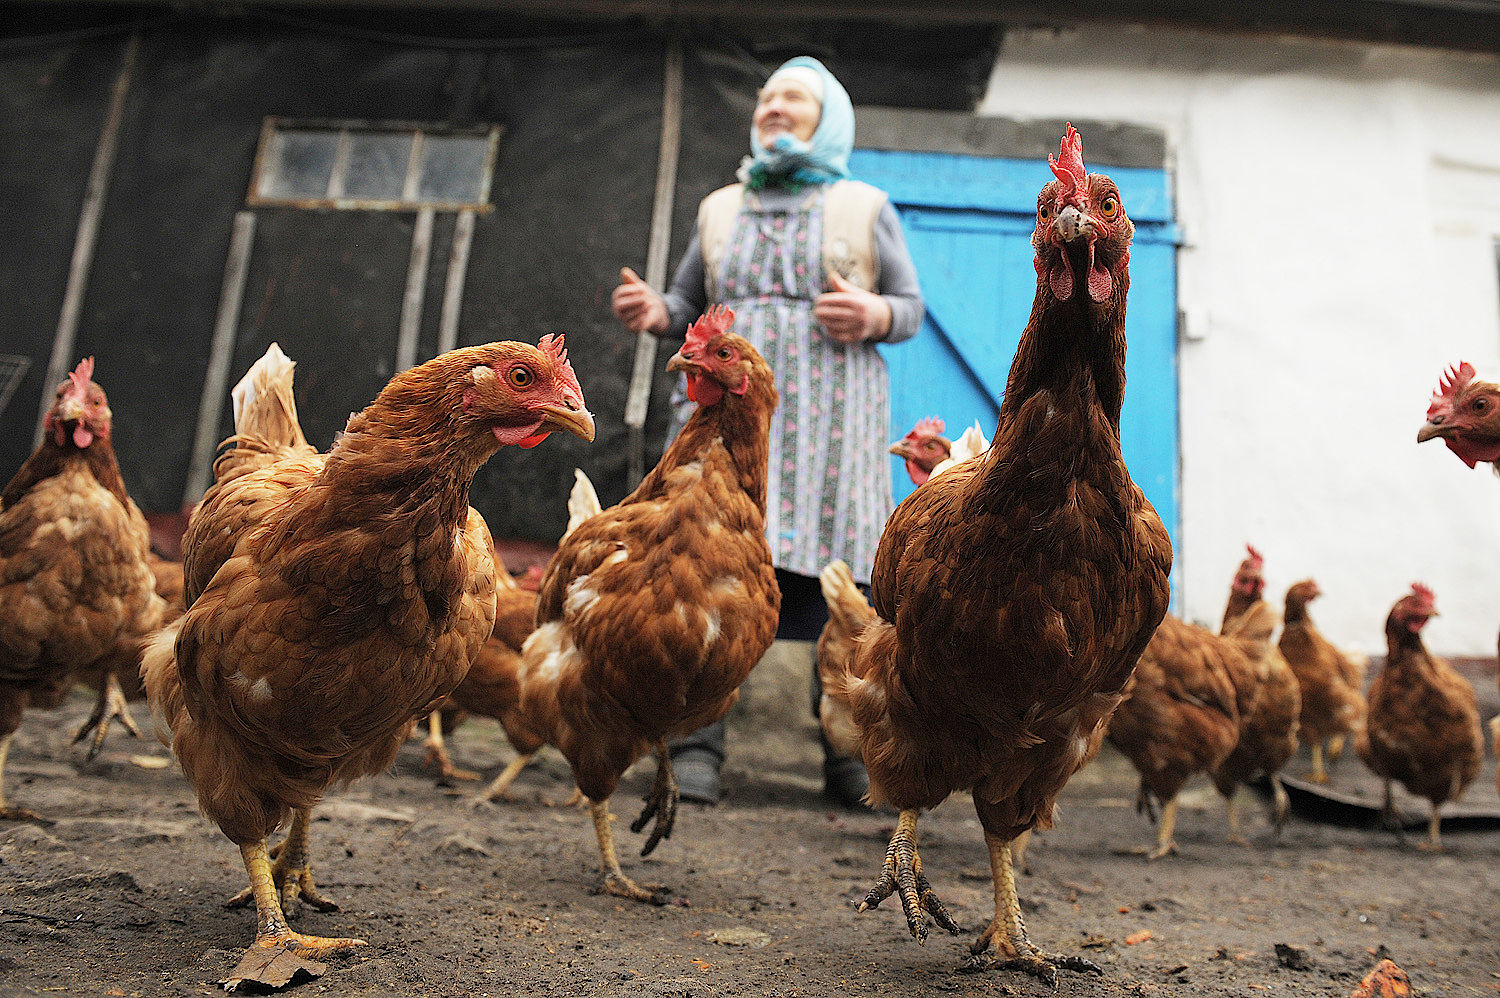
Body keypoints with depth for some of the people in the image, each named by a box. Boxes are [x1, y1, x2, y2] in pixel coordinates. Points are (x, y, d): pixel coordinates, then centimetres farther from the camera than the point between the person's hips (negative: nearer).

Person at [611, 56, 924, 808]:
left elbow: (911, 307, 13)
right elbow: (688, 305, 23)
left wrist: (875, 316, -10)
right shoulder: (721, 209, 23)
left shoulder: (865, 207, 15)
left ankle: (848, 753, -1)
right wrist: (652, 313, 0)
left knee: (839, 567, -9)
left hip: (832, 407, -1)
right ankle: (697, 746, -11)